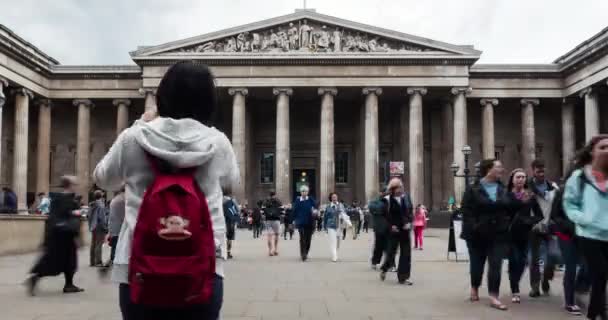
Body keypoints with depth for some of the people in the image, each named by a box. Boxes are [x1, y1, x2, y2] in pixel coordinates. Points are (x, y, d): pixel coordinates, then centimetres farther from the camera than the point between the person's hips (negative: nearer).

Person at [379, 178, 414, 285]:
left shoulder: (406, 196, 3)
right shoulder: (387, 199, -8)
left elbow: (411, 211, 6)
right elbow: (385, 215, -4)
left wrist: (409, 222, -7)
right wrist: (391, 225, -13)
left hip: (405, 229, 4)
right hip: (394, 230, -4)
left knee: (406, 253, 2)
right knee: (391, 251, 5)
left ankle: (403, 277, 10)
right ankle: (384, 269, 34)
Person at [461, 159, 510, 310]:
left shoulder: (503, 189, 9)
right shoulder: (473, 189, -7)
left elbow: (509, 209, 13)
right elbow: (466, 211, -12)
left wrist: (507, 226, 2)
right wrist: (473, 227, -22)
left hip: (498, 234, 3)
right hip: (477, 235, -3)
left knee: (496, 265, -4)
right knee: (477, 264, 10)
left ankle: (493, 297, -2)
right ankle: (474, 289, 34)